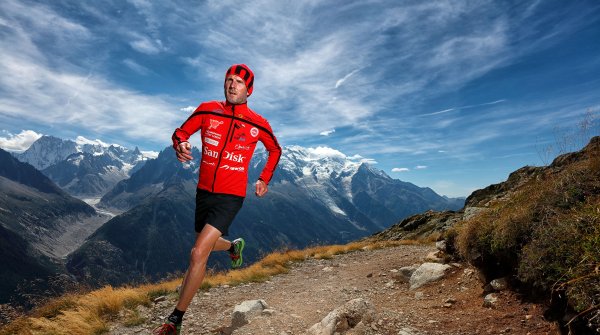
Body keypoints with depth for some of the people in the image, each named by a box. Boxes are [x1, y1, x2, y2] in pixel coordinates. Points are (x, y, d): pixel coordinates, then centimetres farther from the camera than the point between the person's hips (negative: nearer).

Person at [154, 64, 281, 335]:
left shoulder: (258, 124, -5)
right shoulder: (207, 110, -3)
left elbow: (275, 150, 13)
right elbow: (181, 132, 6)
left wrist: (264, 180, 8)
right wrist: (180, 145, -17)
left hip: (230, 197, -4)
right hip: (204, 191, 4)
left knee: (198, 254, -15)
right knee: (208, 245, 23)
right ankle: (234, 246, 59)